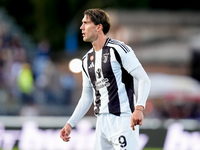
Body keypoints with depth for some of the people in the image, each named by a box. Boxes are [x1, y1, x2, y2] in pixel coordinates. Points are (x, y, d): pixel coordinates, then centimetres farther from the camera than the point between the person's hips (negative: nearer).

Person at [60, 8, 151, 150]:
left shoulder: (118, 49, -8)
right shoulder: (87, 59, 16)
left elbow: (144, 80, -12)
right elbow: (87, 97, 23)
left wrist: (139, 108, -26)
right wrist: (70, 124, 16)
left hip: (122, 120, -8)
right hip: (101, 121, 8)